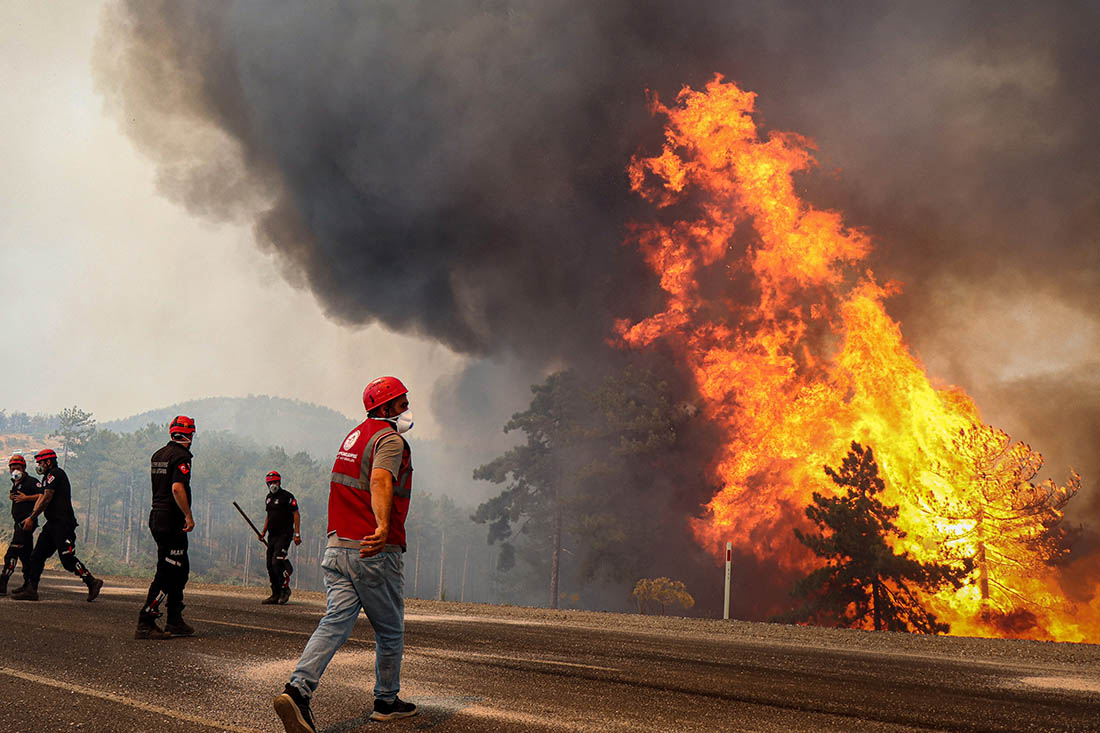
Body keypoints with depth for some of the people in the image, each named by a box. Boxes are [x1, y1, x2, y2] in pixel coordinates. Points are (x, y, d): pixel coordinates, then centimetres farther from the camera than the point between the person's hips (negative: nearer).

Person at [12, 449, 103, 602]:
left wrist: (32, 518, -11)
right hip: (53, 523, 10)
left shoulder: (55, 474, -10)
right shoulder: (48, 477, 22)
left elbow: (46, 499, -14)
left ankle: (92, 582, -3)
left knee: (67, 559, -12)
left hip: (63, 523, -10)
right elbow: (41, 498, 16)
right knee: (37, 556, 7)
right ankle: (30, 589, 7)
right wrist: (31, 517, 3)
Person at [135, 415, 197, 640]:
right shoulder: (181, 456, -13)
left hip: (156, 517, 10)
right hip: (172, 521, -9)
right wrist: (189, 516, -20)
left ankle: (175, 621, 20)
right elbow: (177, 488, -24)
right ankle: (145, 623, -9)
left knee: (181, 569, 16)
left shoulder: (157, 455, 14)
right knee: (167, 573, -7)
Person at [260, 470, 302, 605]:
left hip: (284, 534, -8)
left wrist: (297, 534, -16)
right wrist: (263, 531, 16)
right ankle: (276, 594, 10)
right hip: (272, 535, 8)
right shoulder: (269, 497, 17)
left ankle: (285, 589, -5)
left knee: (277, 562, -18)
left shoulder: (287, 496, -8)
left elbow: (296, 515, -10)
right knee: (270, 565, 4)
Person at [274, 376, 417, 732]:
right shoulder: (390, 440, -9)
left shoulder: (355, 435, 19)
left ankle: (298, 689, -22)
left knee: (336, 621, -4)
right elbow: (381, 480, -29)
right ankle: (386, 701, 23)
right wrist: (383, 527, -42)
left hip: (337, 548, 7)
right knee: (390, 631, 10)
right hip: (375, 554, -7)